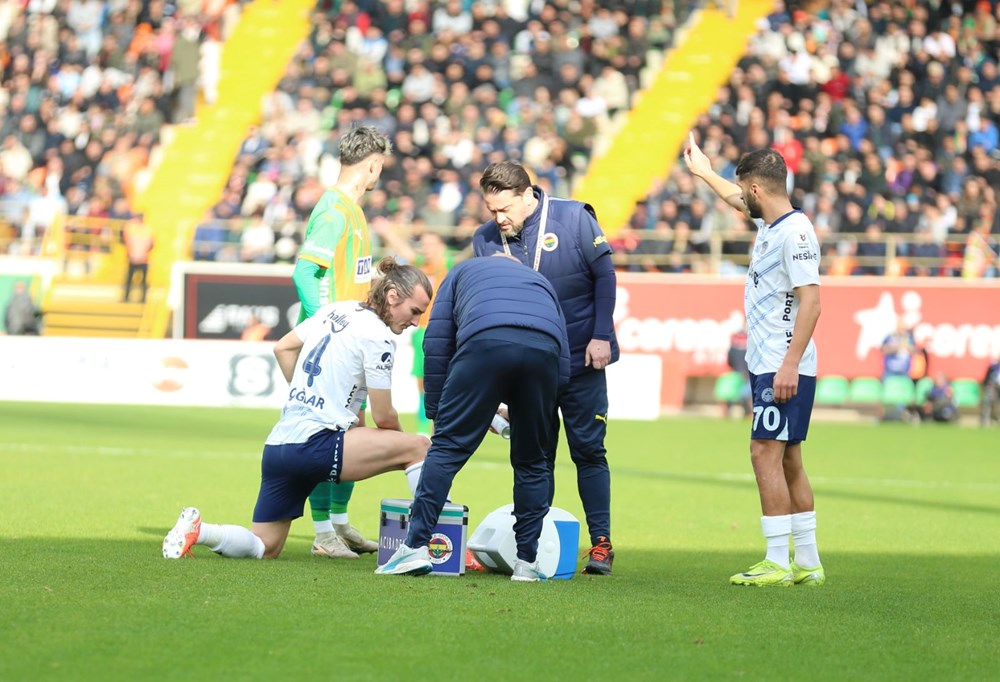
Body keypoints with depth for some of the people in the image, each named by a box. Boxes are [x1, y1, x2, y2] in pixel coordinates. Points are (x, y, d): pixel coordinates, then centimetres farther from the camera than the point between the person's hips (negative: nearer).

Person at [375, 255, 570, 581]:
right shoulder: (541, 283, 42)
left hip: (485, 341, -2)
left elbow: (436, 344, 25)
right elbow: (563, 366, 32)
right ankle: (527, 562, 15)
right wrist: (519, 413, 39)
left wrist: (436, 412, 28)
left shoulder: (462, 271, 37)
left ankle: (416, 547, -4)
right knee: (532, 461, 15)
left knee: (447, 447, 3)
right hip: (544, 349, 3)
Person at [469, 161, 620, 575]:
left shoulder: (574, 219, -9)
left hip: (580, 360, -3)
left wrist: (601, 336, -9)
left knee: (588, 451, 0)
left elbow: (604, 276, -4)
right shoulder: (486, 240, -2)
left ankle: (601, 543, 4)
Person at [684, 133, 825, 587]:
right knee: (788, 462, 11)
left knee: (767, 454, -11)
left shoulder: (795, 231, -15)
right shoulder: (770, 223, 13)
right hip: (767, 366, 10)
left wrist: (790, 364, -26)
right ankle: (808, 565, 15)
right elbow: (739, 201, 37)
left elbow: (810, 299, -22)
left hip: (784, 371, -10)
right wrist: (705, 173, 50)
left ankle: (778, 564, -11)